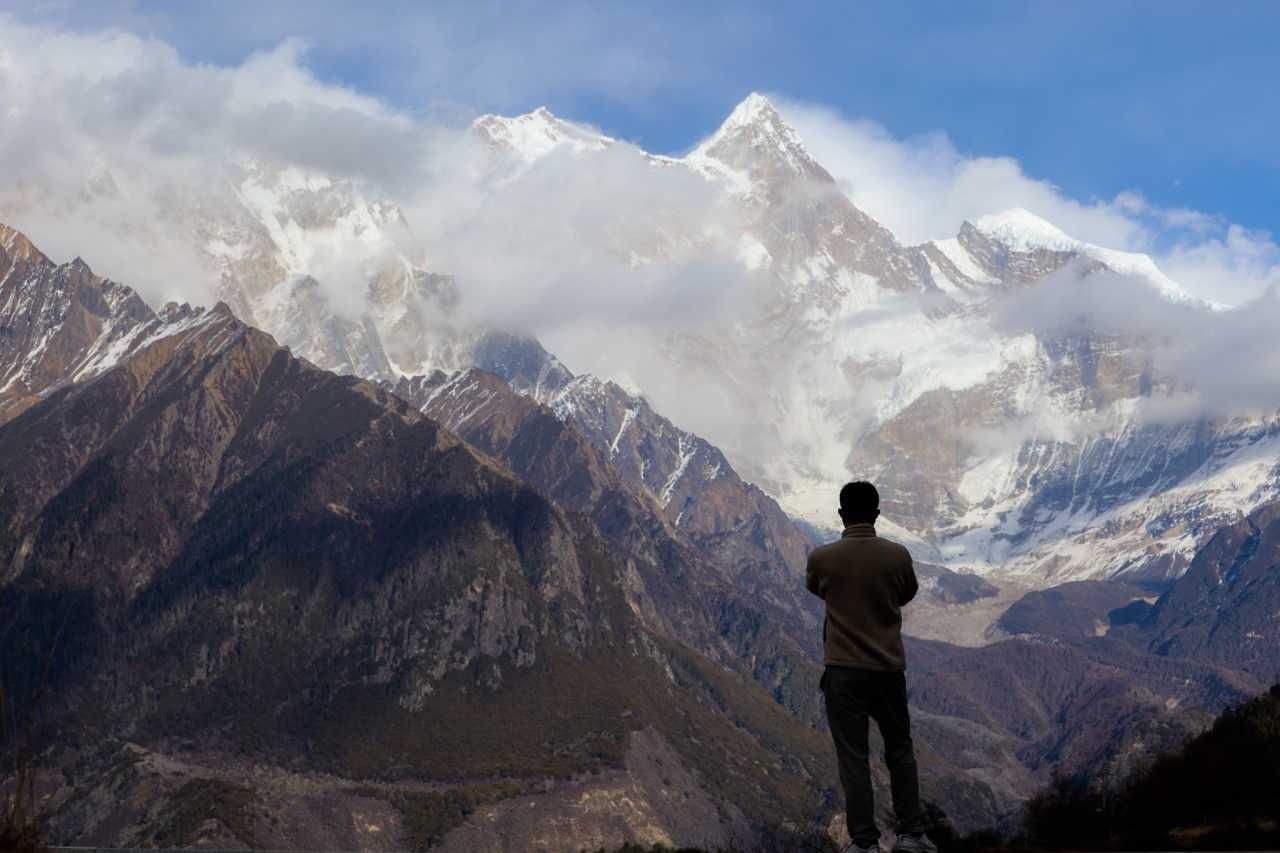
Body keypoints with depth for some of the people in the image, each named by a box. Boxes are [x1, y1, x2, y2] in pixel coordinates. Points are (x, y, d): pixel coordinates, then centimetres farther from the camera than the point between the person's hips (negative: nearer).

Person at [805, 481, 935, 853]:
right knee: (900, 752, 17)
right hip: (889, 668, 2)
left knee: (853, 758, 2)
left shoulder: (822, 557, -9)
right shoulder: (897, 556, -7)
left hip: (843, 670, -2)